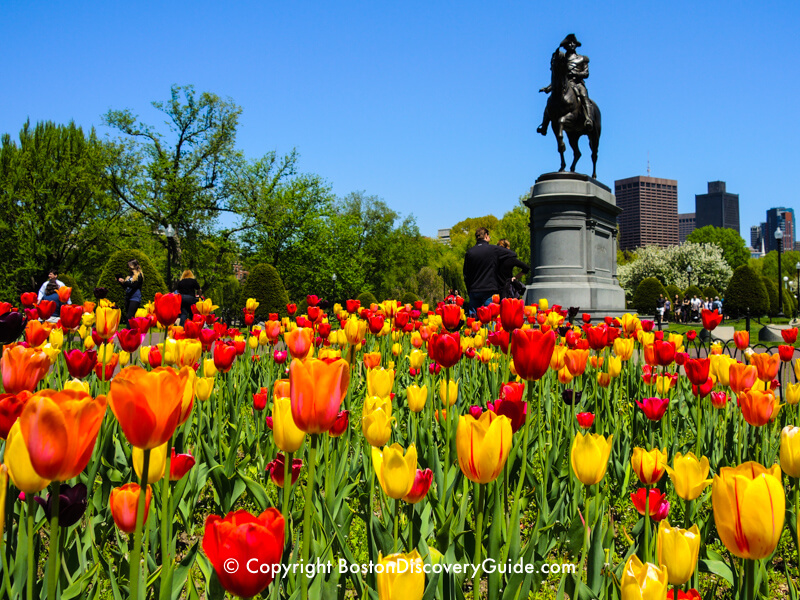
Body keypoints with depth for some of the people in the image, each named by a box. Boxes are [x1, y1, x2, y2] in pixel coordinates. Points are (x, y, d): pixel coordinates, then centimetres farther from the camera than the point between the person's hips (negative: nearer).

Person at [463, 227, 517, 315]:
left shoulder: (469, 252, 4)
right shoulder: (494, 249, -4)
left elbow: (465, 275, 9)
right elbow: (514, 254, 5)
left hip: (473, 291, 3)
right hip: (489, 290, -3)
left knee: (472, 317, 5)